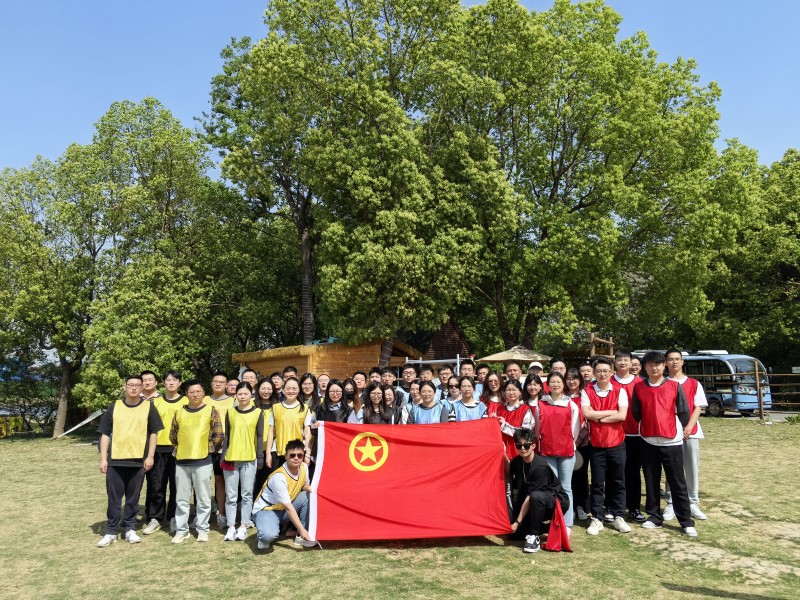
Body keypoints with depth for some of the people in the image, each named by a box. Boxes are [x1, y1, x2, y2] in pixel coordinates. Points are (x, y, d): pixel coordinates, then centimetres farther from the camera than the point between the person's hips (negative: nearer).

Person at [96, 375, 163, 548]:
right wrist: (103, 458, 0)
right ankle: (111, 531, 16)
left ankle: (130, 529, 20)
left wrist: (150, 456, -3)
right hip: (115, 460, 1)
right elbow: (105, 433, 6)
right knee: (114, 497, 5)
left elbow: (153, 433, 3)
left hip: (138, 460, -1)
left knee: (133, 498, 8)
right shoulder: (114, 407, 6)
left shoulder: (148, 407, 3)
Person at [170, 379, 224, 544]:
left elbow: (219, 435, -3)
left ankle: (203, 529, 15)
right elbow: (173, 435, 15)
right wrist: (182, 448, 10)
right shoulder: (179, 412, 8)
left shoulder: (210, 410, -2)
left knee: (203, 499, 4)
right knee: (182, 498, 10)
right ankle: (181, 530, 20)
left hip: (202, 461, -3)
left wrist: (208, 449, 2)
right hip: (181, 461, 3)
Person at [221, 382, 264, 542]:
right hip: (231, 459, 2)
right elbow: (226, 435, 9)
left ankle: (243, 526, 14)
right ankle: (231, 527, 13)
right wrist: (223, 455, 3)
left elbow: (260, 437, 3)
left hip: (249, 460, -1)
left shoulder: (258, 413, 2)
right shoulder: (230, 412, 7)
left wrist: (260, 458, -1)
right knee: (230, 495, 5)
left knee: (247, 494, 5)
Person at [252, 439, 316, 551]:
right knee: (269, 535, -37)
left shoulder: (304, 467, -9)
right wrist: (302, 530, -30)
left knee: (309, 496, -17)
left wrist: (308, 488, -14)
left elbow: (304, 485, 11)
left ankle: (301, 537, -7)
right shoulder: (279, 477, -30)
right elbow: (289, 508, -29)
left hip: (285, 510, 7)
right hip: (266, 509, -7)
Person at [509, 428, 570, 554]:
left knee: (536, 496, -40)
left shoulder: (540, 467, -28)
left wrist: (517, 522, -23)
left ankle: (534, 537, -23)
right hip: (539, 506, 8)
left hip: (558, 502, -8)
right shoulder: (519, 461, -5)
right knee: (514, 532, -1)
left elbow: (530, 497, -26)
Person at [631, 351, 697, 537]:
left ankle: (686, 521, 10)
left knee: (678, 483, 2)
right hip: (648, 441, 2)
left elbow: (683, 412, 2)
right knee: (651, 482, 10)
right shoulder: (638, 387, 2)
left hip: (672, 441, -2)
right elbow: (635, 413, 9)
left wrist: (679, 429, 9)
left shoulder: (675, 386, -2)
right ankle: (654, 516, 21)